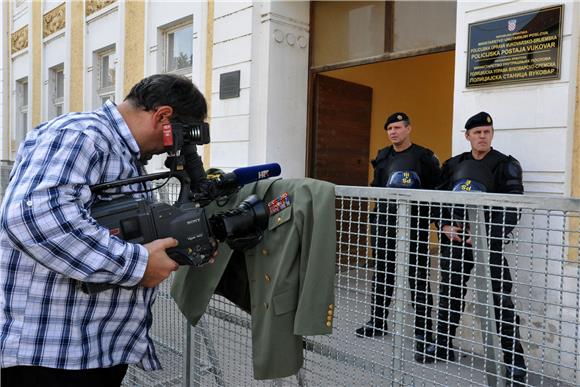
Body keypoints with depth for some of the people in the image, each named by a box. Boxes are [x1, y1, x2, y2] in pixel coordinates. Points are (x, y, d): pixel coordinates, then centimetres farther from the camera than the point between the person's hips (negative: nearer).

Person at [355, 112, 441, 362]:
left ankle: (423, 332, 6)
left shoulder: (424, 157, -4)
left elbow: (438, 188, -5)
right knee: (382, 274, 16)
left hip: (414, 226, -6)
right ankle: (378, 322, 31)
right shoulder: (382, 157, 14)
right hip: (384, 223, 6)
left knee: (418, 279, -3)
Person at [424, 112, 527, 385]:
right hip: (454, 240, 5)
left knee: (500, 299, -6)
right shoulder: (453, 165, 10)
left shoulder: (505, 165, -2)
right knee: (449, 293, 14)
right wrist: (445, 225, -4)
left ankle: (514, 359, 6)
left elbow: (513, 208, -9)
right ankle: (443, 345, 31)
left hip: (488, 241, -4)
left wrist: (487, 234, -18)